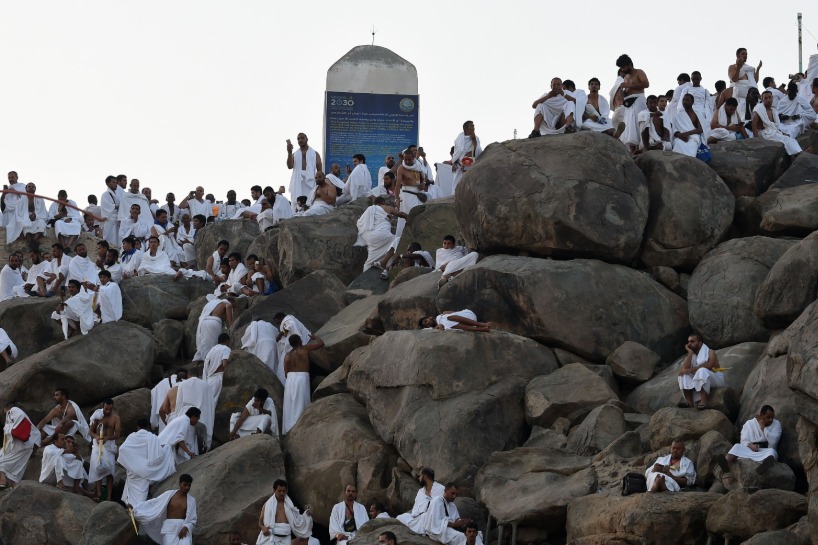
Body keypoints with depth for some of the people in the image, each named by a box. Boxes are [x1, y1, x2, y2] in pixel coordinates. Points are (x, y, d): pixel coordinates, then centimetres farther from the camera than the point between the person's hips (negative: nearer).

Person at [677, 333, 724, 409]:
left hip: (715, 379, -6)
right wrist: (690, 353, -10)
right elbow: (685, 368, -10)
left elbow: (708, 366, -25)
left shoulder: (710, 352, -6)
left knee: (702, 371, -35)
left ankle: (704, 401, -45)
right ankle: (689, 401, -27)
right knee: (683, 374, -13)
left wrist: (690, 370, -24)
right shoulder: (691, 355, 9)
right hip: (698, 381, 6)